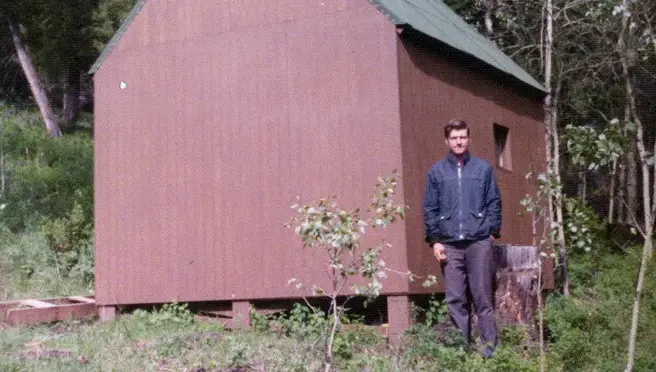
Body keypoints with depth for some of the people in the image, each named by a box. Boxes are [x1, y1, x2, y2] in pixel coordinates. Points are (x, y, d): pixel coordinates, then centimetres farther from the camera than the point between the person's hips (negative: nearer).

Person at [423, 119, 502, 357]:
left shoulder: (483, 168, 7)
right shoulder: (436, 172, 9)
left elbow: (494, 203, 7)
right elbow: (430, 209, 8)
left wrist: (493, 232, -2)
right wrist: (434, 240, 0)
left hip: (479, 243, -1)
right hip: (449, 245, 1)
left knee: (483, 296, 0)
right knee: (455, 299, 2)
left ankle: (489, 345, 5)